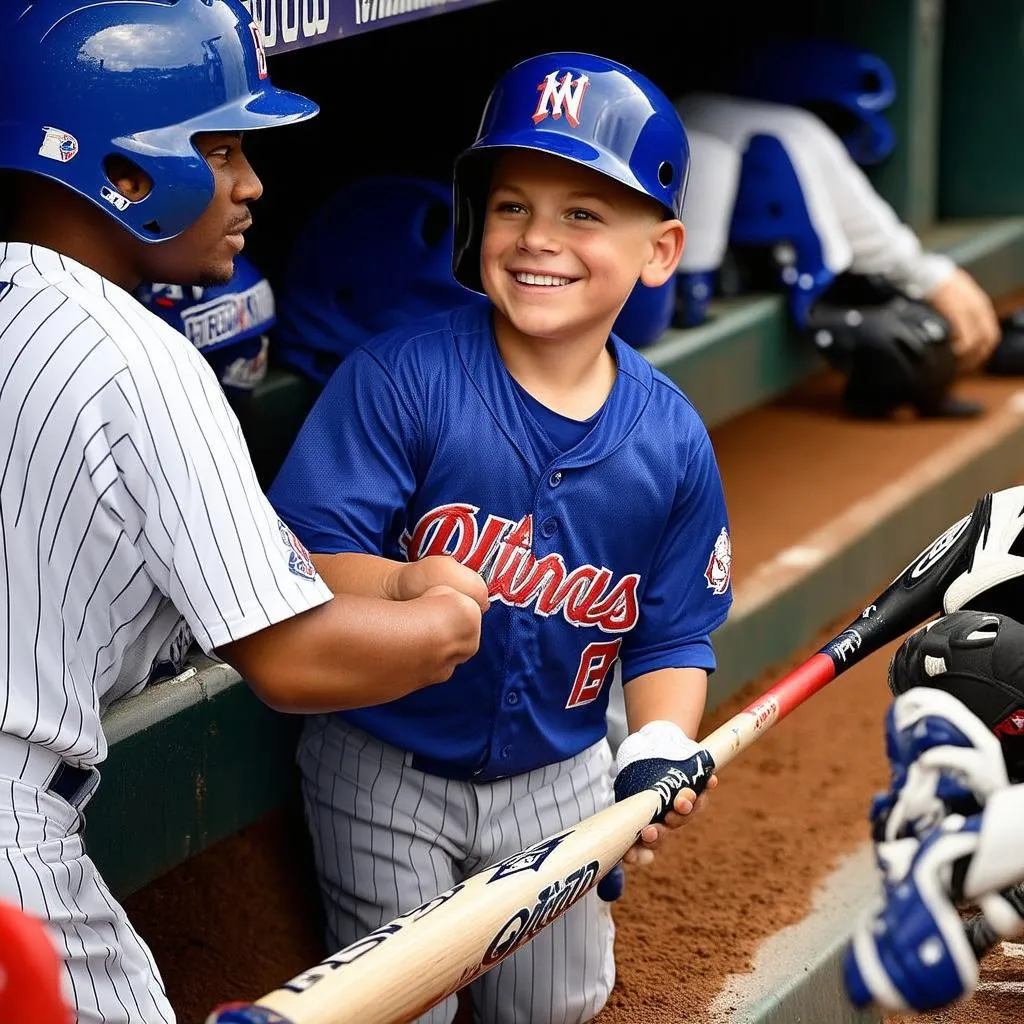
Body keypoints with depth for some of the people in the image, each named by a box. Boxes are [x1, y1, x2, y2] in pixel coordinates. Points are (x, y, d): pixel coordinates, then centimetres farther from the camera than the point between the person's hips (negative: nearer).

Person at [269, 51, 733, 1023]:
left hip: (559, 773, 4)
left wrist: (659, 750, -19)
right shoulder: (398, 376, -21)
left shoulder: (673, 440, -9)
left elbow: (673, 636, -1)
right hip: (385, 768, -3)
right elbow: (305, 561, -23)